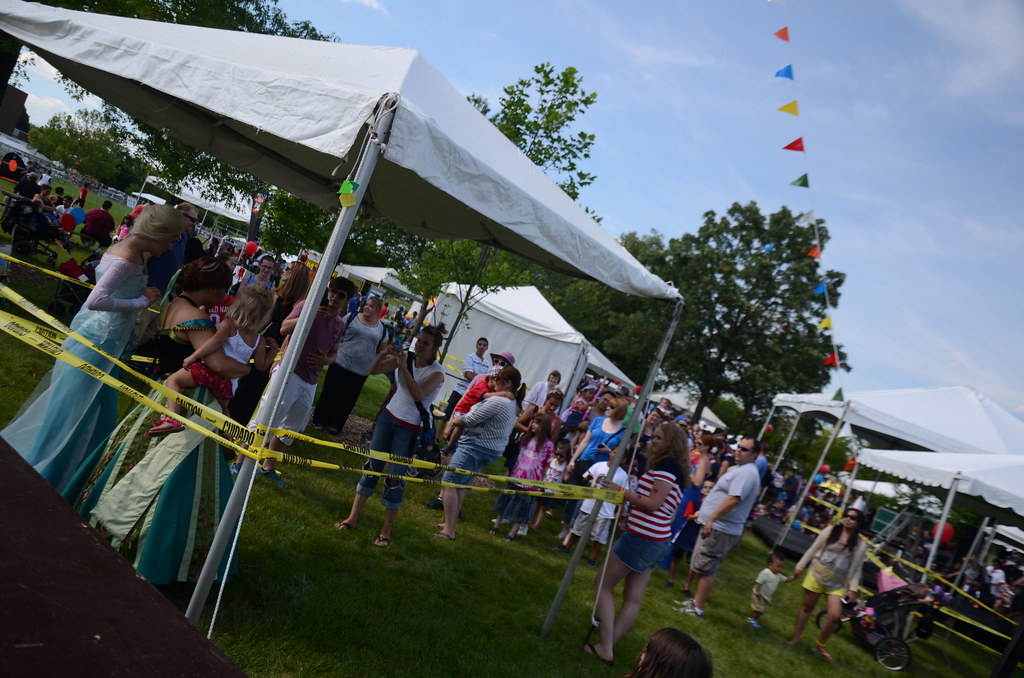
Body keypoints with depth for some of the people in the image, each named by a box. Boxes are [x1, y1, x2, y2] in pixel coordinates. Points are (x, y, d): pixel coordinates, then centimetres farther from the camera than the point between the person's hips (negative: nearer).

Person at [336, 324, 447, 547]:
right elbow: (373, 370, -4)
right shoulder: (406, 357, -2)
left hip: (410, 428, -4)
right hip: (389, 416, 4)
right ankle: (352, 518, 15)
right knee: (372, 466, 6)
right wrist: (383, 354, -23)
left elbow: (418, 394, -30)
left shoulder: (437, 372, -14)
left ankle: (386, 532, 8)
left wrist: (403, 367, -31)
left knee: (395, 477, -3)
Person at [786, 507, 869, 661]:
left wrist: (852, 589, -5)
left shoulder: (861, 544, -3)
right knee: (806, 608, 10)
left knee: (834, 617, -10)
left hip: (837, 585, 0)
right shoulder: (830, 531, -4)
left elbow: (856, 569, 2)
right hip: (816, 575, 0)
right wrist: (800, 567, 1)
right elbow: (813, 550, 1)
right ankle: (795, 638, 27)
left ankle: (820, 645, 12)